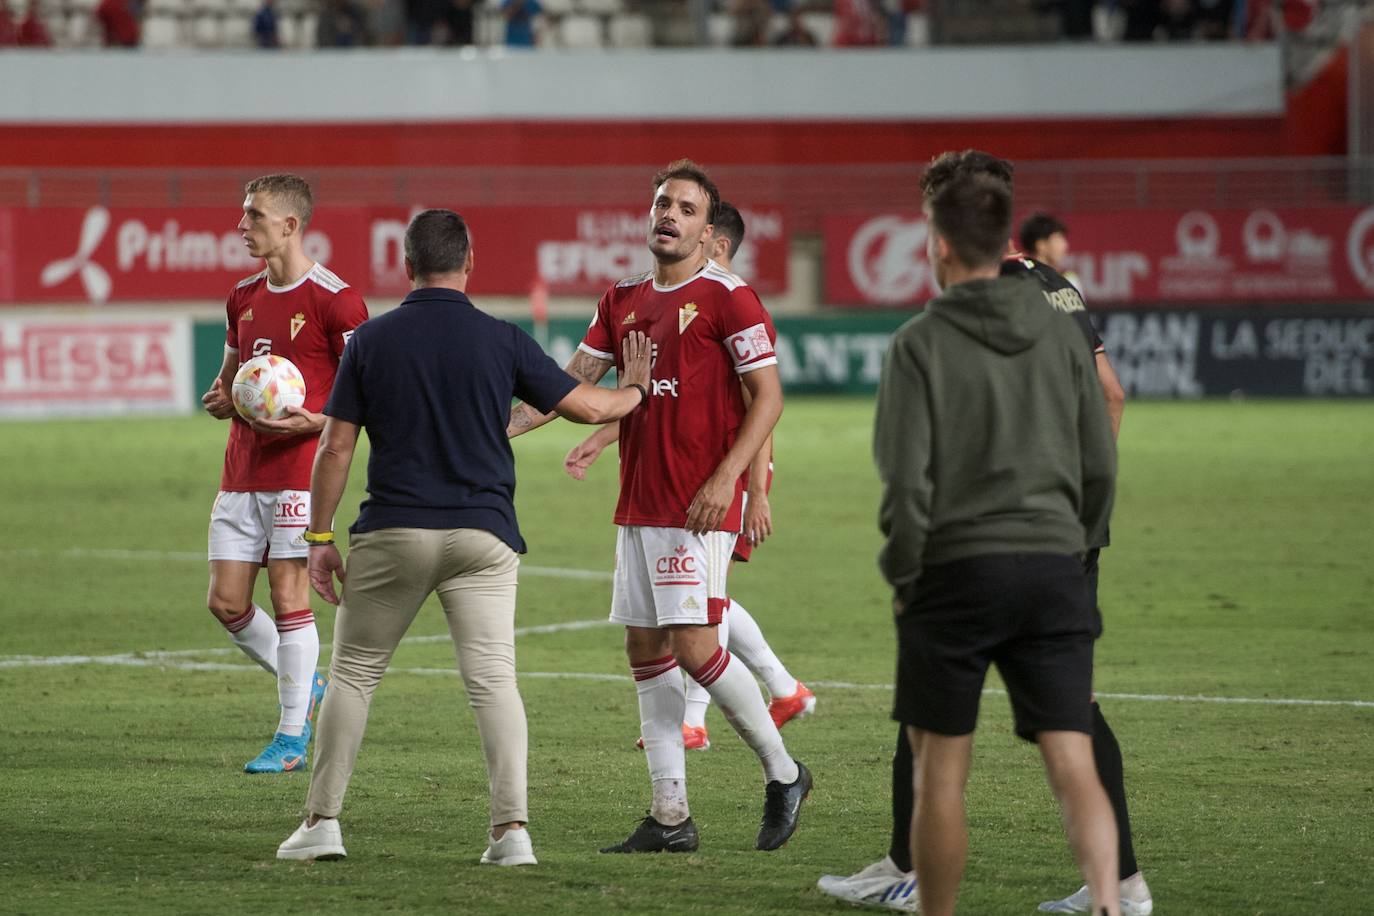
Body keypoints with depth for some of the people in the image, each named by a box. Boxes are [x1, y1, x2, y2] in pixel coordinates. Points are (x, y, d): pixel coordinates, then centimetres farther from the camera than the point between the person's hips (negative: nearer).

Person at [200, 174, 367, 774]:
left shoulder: (333, 300, -9)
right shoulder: (244, 297, 14)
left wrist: (311, 422, -22)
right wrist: (220, 399, 3)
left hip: (298, 471, -7)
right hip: (241, 471, 7)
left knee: (289, 598, -7)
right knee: (226, 602, 3)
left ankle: (292, 738, 0)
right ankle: (304, 684, 26)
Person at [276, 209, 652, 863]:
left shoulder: (370, 340, 0)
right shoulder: (501, 341, 0)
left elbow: (336, 448, 0)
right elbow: (588, 406, 5)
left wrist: (319, 538, 7)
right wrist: (635, 388, 27)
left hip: (392, 533, 0)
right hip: (482, 537, 0)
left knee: (353, 674, 13)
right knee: (493, 680, -1)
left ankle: (321, 822, 11)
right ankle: (511, 827, -12)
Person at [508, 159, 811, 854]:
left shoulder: (727, 297, -7)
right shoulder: (623, 302, 14)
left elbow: (768, 395, -9)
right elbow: (572, 384, 17)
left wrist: (724, 480, -18)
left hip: (699, 507, -8)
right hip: (637, 504, 8)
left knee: (693, 647, -14)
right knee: (646, 652, 5)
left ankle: (783, 775, 5)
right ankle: (670, 816, 8)